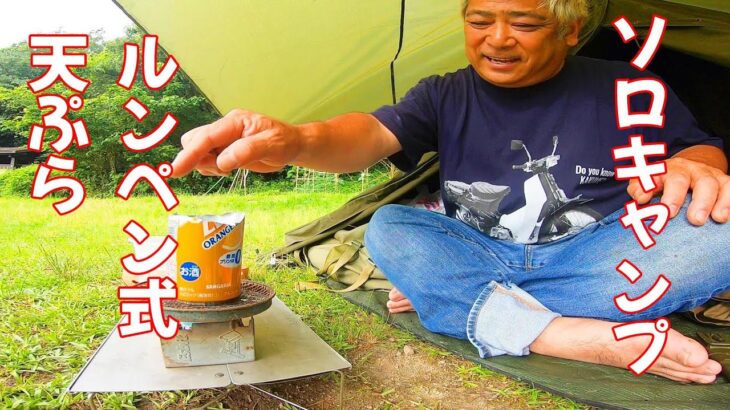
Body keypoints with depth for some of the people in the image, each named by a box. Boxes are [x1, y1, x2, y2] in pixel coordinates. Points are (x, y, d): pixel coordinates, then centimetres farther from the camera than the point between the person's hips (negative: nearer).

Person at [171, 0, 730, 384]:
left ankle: (444, 298, -27)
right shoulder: (446, 96, -2)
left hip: (596, 257, 0)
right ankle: (600, 343, -32)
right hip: (478, 255, 1)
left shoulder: (623, 90, -1)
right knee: (389, 228, -22)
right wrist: (294, 141, -43)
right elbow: (373, 134, -20)